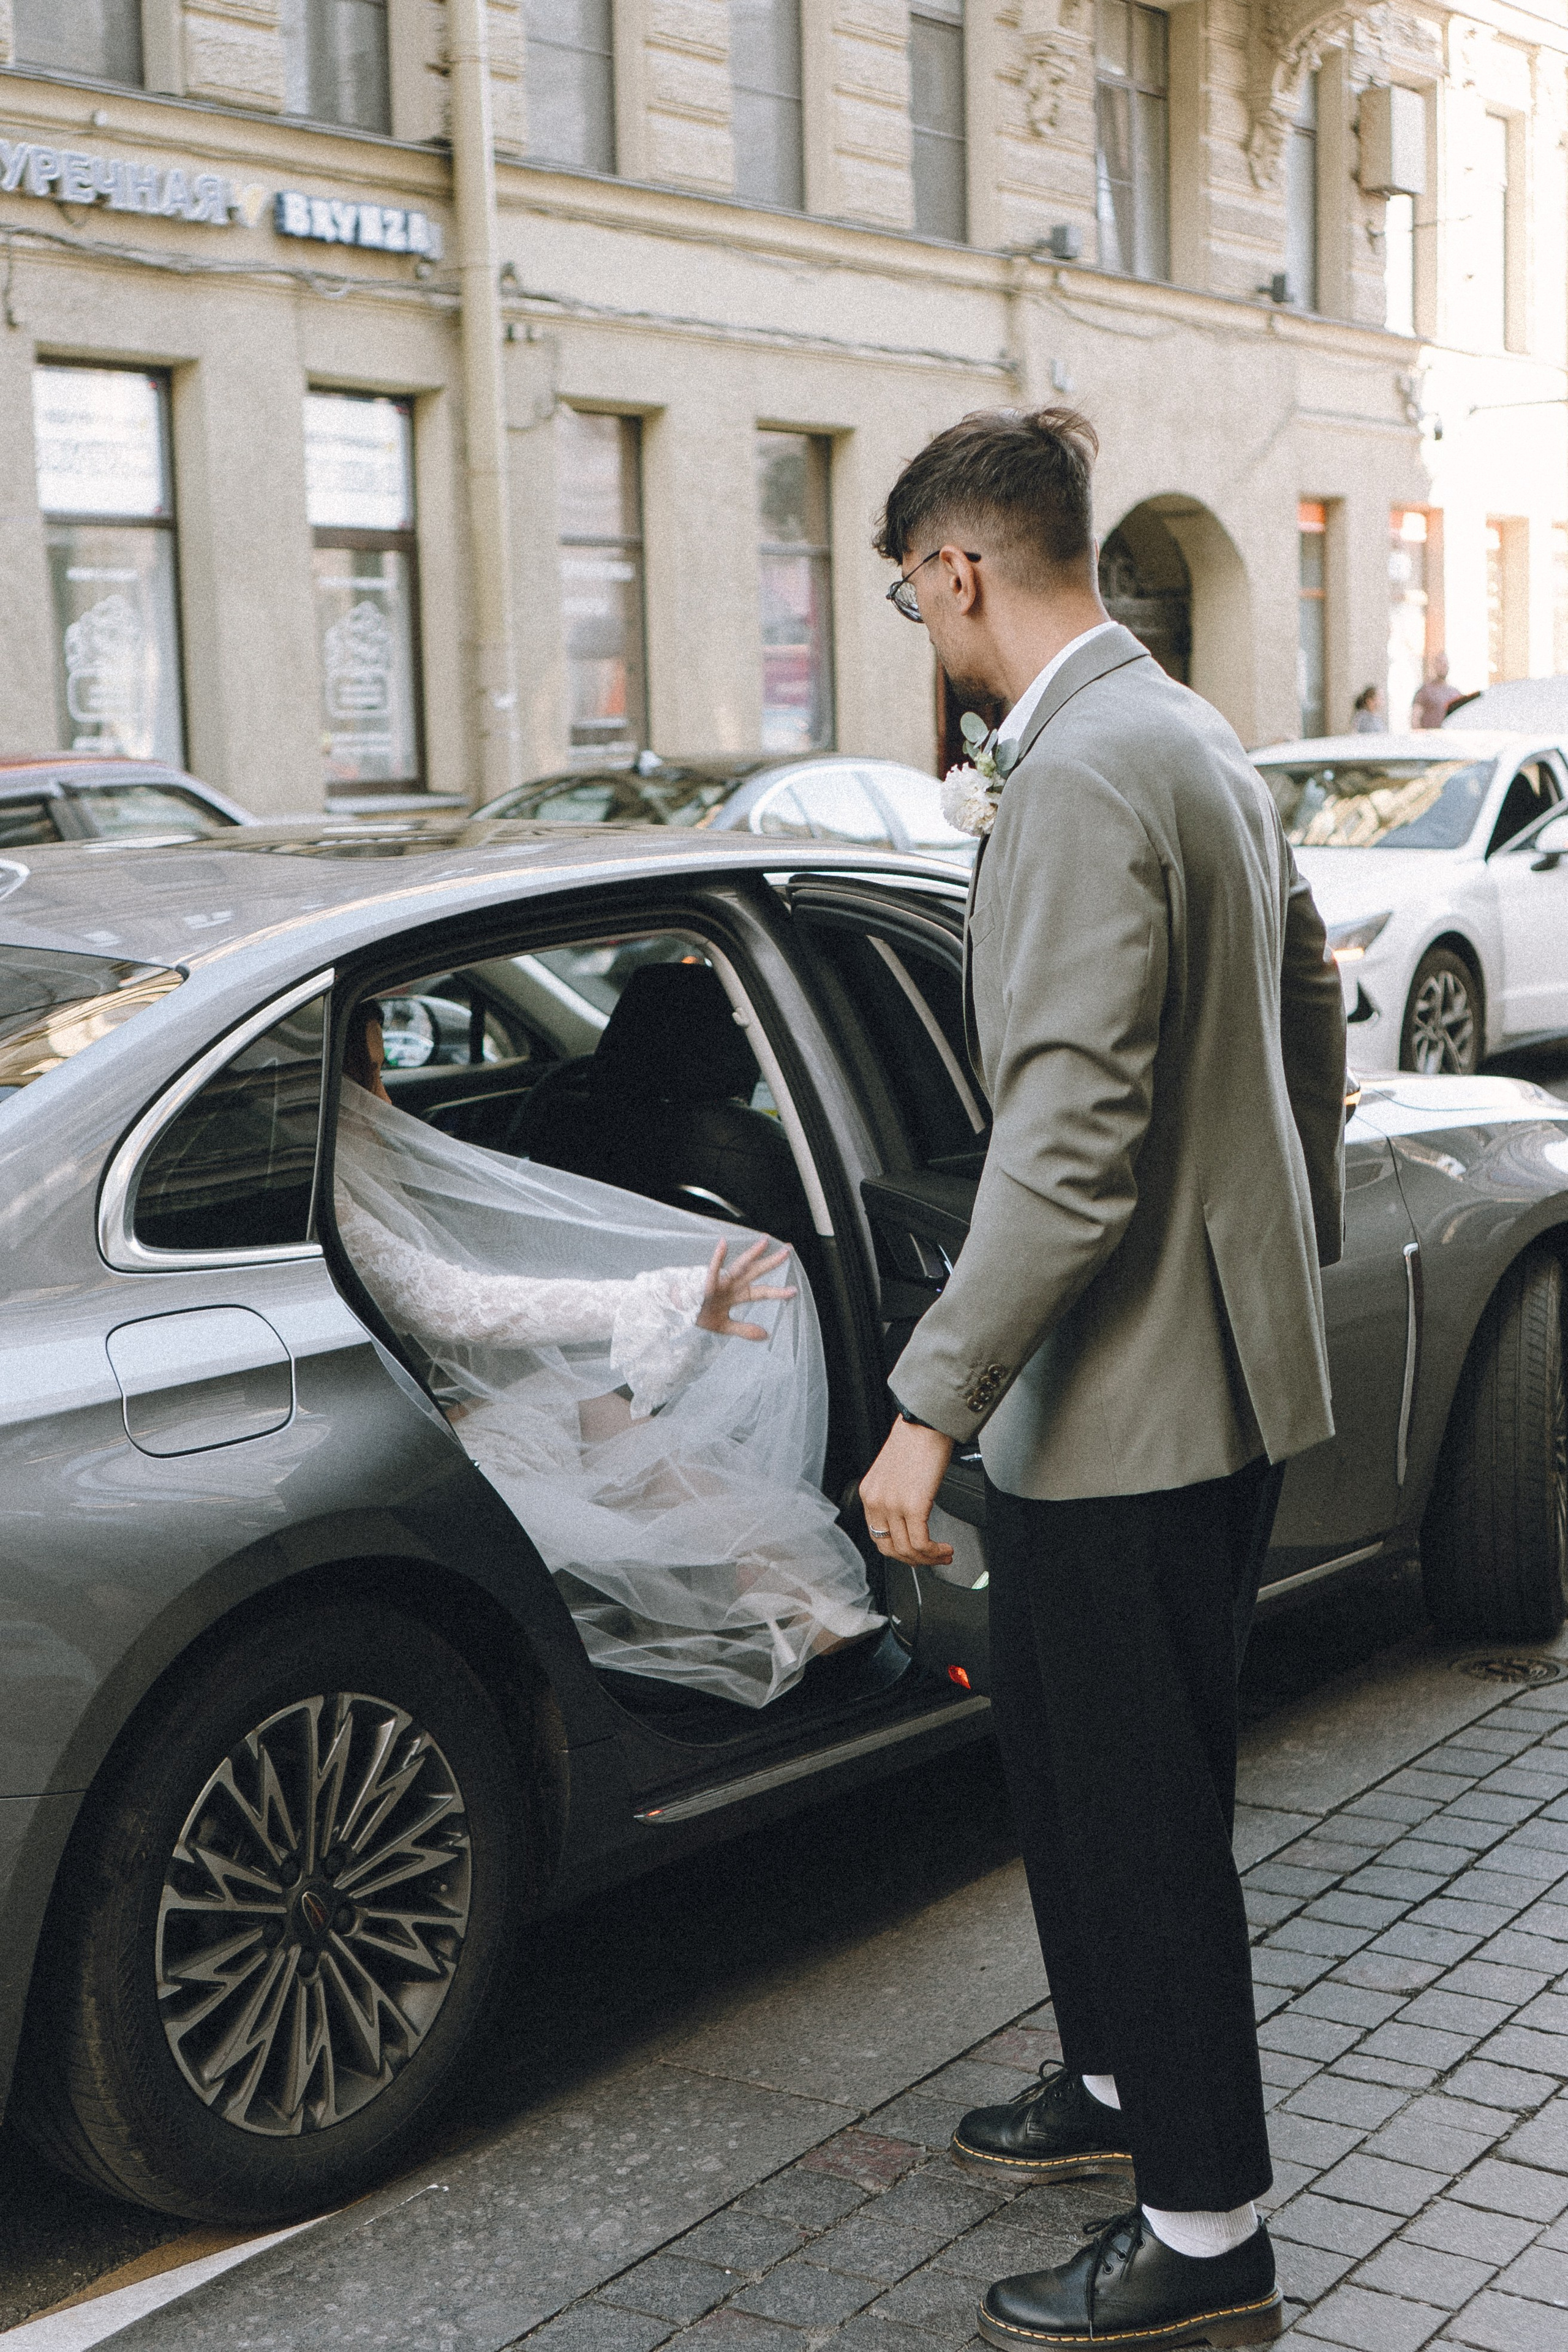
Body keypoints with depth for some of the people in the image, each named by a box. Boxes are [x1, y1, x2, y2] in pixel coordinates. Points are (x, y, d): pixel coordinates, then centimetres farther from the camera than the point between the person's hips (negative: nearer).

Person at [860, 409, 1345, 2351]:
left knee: (1145, 1815, 2)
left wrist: (931, 1404, -24)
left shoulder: (1080, 779, -21)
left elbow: (1073, 1143, -28)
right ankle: (1121, 2083, 42)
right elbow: (1310, 1010, 20)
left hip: (1138, 1391, -11)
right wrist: (1296, 1249, 30)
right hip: (1220, 1352, 11)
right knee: (1059, 1751, 24)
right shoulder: (1198, 744, 11)